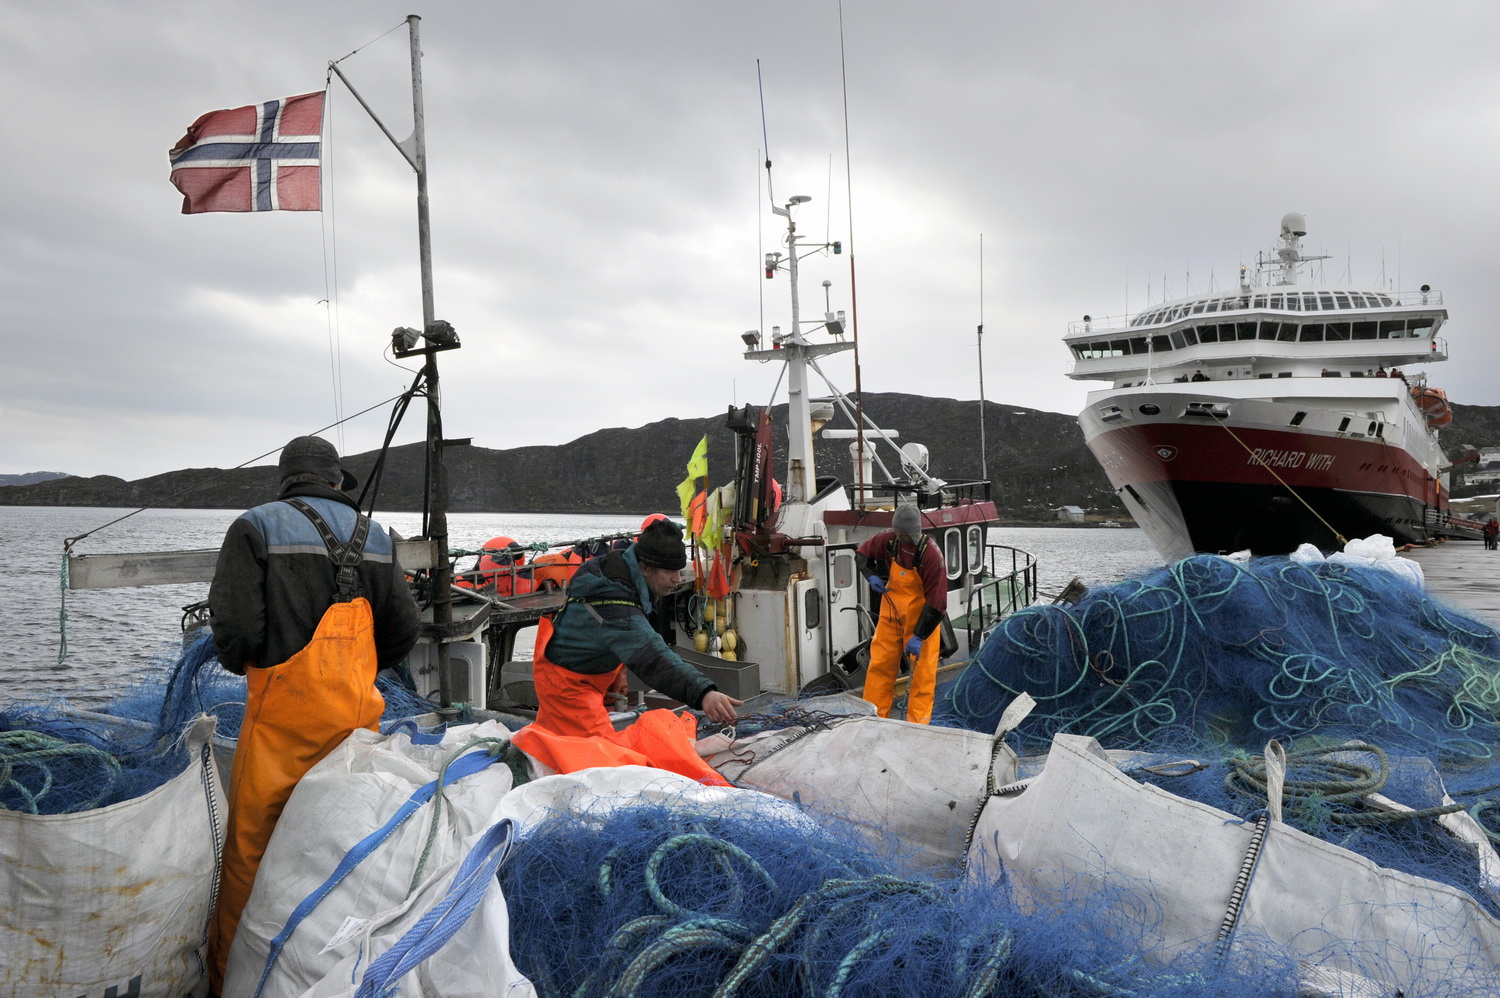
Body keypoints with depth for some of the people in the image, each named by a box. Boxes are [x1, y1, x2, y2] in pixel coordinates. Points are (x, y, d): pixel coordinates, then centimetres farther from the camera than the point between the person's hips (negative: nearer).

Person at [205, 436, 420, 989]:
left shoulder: (256, 527, -5)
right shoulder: (374, 536, 6)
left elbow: (235, 623, -15)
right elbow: (403, 630, 6)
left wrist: (240, 663, 8)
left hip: (282, 715, -4)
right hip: (356, 715, 4)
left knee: (251, 844, 8)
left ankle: (229, 971, 19)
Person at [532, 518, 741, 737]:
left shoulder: (618, 563, -8)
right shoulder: (617, 611, -40)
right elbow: (653, 660, -53)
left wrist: (618, 670, 13)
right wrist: (703, 694, -64)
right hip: (567, 683, -10)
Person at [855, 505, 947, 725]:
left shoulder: (931, 556, -26)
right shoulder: (888, 539, -11)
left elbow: (936, 602, -23)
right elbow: (862, 554, 10)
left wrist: (919, 636, -23)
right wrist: (872, 576, -10)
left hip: (921, 616, -5)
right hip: (891, 611, 5)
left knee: (922, 671, 1)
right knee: (880, 664, 7)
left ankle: (917, 723, 10)